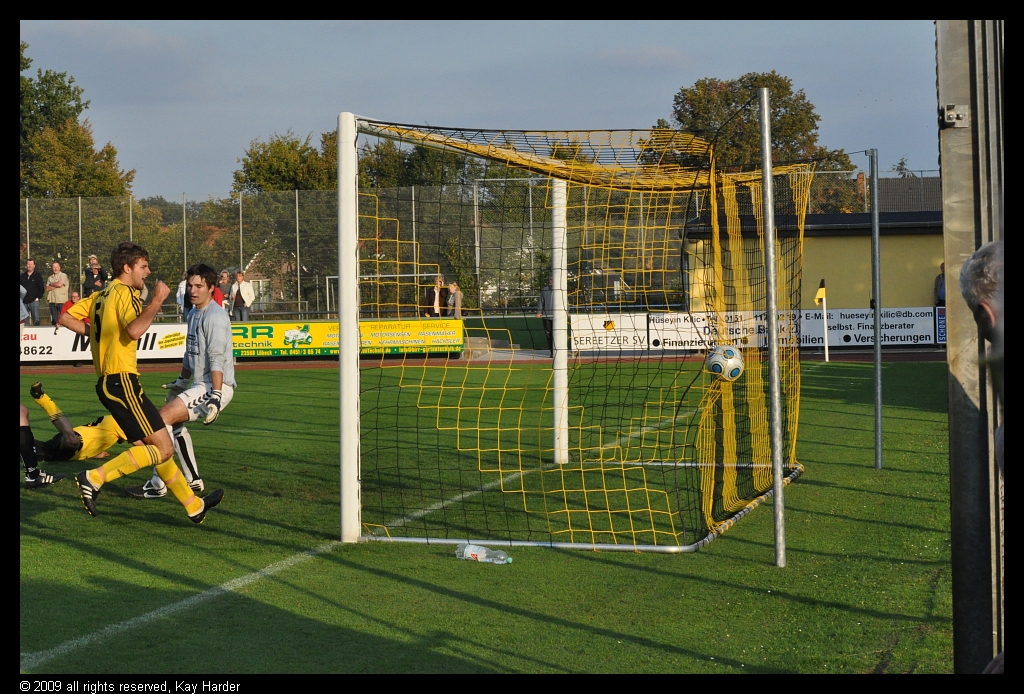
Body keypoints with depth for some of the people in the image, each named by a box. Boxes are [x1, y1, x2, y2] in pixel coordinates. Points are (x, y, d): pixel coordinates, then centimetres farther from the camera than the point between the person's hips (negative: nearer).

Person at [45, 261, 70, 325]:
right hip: (52, 301, 5)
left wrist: (52, 284, 4)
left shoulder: (63, 276, 2)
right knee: (54, 320, 5)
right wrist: (56, 285, -4)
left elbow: (59, 284, -13)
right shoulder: (50, 278, 17)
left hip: (61, 301, -5)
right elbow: (47, 288, 6)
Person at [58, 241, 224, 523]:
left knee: (156, 446, 14)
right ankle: (94, 478, -15)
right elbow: (134, 330, -29)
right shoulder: (124, 292, -11)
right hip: (121, 381, -10)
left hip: (108, 381, 10)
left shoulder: (101, 294, 16)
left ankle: (193, 505, 20)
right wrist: (157, 300, -19)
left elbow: (66, 318, 18)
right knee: (163, 449, -11)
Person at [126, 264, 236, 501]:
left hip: (216, 386, -11)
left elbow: (217, 359, -24)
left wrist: (215, 396, -30)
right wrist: (181, 381, 32)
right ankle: (193, 482, 27)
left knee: (162, 418, -16)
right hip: (201, 385, 11)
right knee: (175, 423, 22)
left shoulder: (214, 316, -16)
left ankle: (158, 486, -12)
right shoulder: (193, 313, 14)